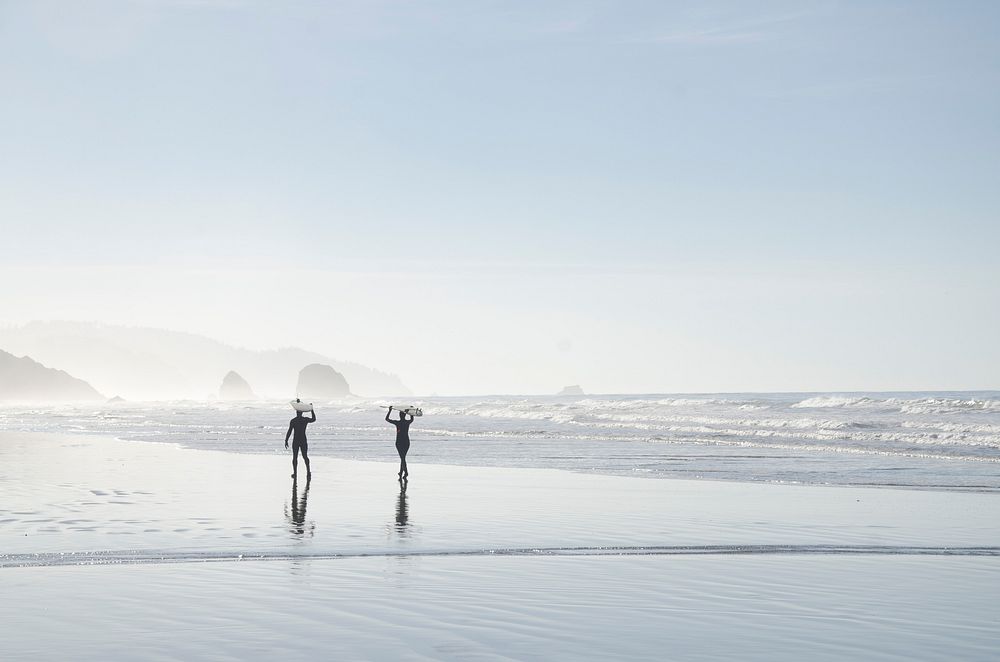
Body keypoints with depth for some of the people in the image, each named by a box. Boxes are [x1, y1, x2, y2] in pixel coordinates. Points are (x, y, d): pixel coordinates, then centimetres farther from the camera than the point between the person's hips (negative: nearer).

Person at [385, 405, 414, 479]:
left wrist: (390, 410, 3)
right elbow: (412, 419, 25)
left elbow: (387, 419, -3)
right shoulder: (408, 422, -1)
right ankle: (401, 473, 24)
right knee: (403, 457, 16)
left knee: (402, 458, -6)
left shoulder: (397, 423, -11)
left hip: (399, 442, -4)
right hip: (407, 442, 4)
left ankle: (406, 472, -22)